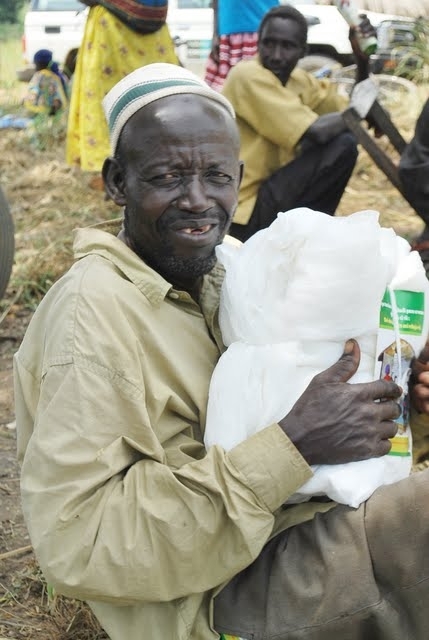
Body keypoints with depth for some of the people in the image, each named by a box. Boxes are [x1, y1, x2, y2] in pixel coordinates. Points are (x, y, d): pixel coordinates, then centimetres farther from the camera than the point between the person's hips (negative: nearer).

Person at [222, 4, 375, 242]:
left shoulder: (299, 80, 9)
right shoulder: (247, 76, -16)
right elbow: (317, 132, -22)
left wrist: (362, 60, -1)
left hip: (263, 195, 9)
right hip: (241, 213, -9)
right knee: (342, 146, -15)